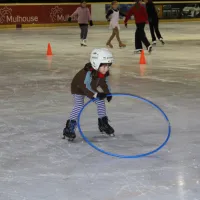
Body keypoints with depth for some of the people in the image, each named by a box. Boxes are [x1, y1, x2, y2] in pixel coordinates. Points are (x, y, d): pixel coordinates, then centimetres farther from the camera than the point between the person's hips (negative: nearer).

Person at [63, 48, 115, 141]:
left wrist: (108, 93, -9)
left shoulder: (105, 73, -17)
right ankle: (69, 128, -20)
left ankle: (103, 123, 19)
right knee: (79, 106, -23)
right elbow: (85, 86, -48)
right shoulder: (88, 72, -41)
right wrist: (96, 94, -59)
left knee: (100, 101, 1)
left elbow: (104, 83, 2)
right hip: (78, 88, -7)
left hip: (91, 89, 7)